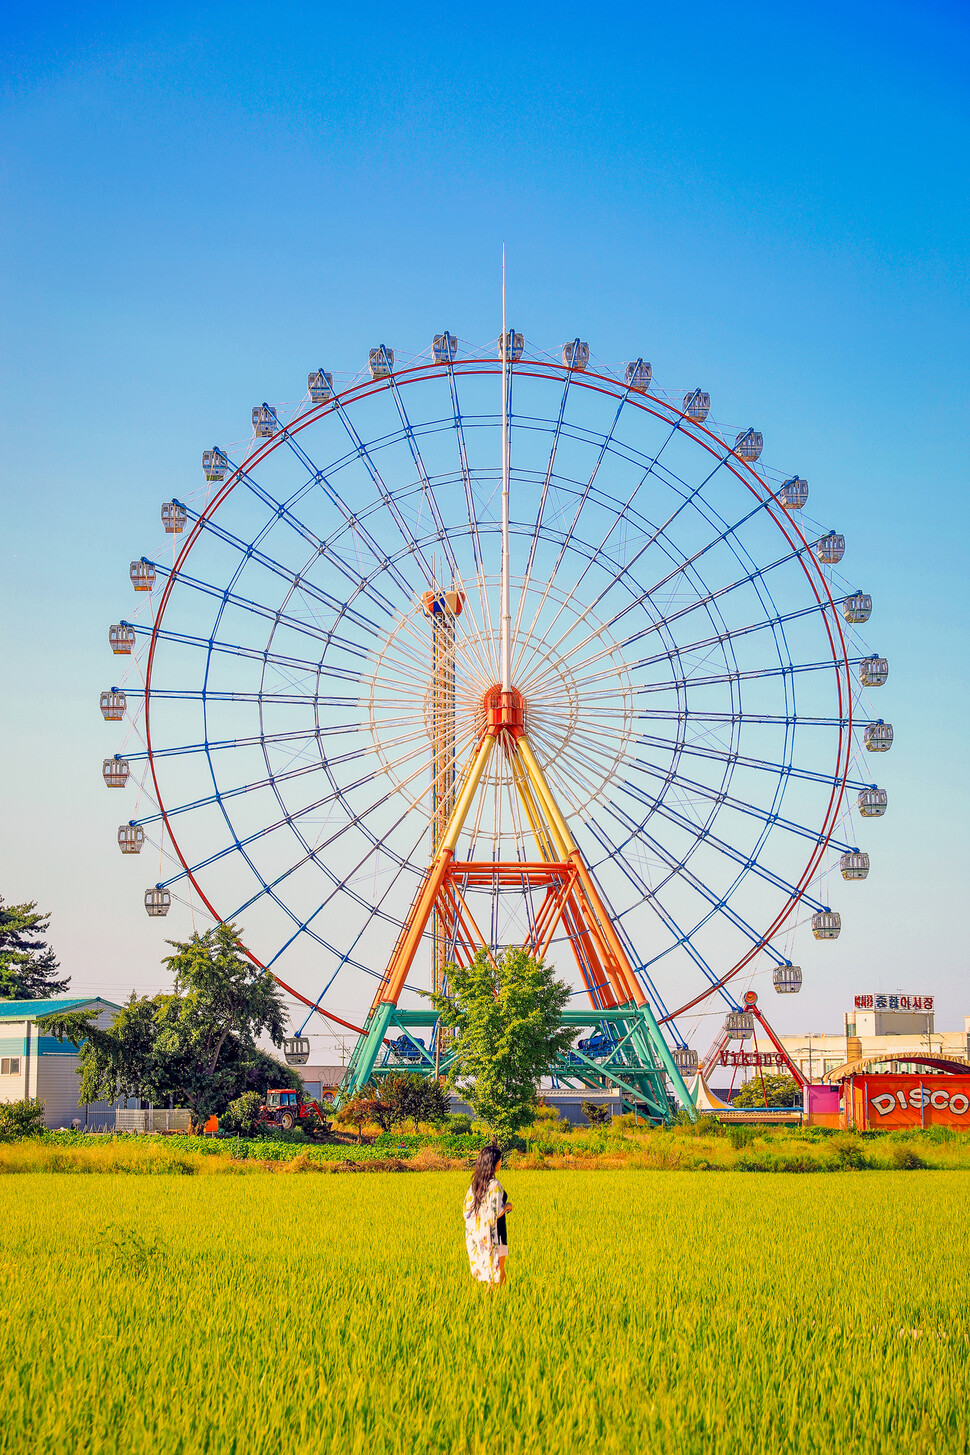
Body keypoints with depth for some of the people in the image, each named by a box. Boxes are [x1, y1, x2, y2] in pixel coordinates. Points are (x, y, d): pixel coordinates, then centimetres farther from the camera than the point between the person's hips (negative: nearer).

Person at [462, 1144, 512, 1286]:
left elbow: (467, 1209, 9)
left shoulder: (475, 1184, 5)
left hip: (477, 1233, 7)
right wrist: (507, 1206, -4)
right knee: (498, 1273, 2)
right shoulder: (494, 1185, -19)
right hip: (493, 1235, -7)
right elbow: (495, 1213, -22)